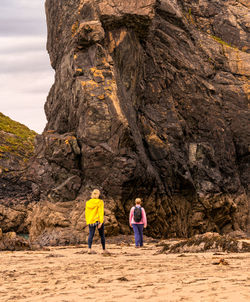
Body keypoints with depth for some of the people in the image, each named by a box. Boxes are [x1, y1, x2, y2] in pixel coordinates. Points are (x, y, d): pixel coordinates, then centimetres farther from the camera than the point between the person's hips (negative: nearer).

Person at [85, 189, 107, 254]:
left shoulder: (88, 202, 6)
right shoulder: (100, 202, -6)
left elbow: (86, 213, 8)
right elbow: (101, 212, -12)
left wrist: (87, 222, 14)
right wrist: (101, 222, -14)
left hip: (90, 221, 3)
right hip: (98, 221, -3)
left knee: (91, 235, -1)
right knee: (102, 235, 11)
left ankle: (89, 249, -19)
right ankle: (104, 249, 18)